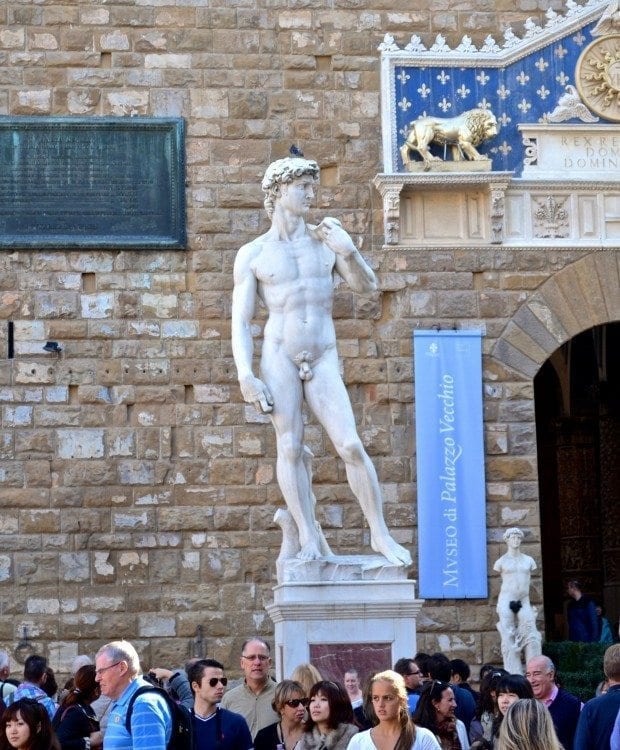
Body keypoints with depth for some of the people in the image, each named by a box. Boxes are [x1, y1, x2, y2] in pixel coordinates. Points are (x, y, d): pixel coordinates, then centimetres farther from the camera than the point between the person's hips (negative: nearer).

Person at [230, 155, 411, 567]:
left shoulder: (326, 237, 9)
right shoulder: (252, 255, 4)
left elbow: (367, 285, 8)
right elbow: (240, 321, 1)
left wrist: (349, 252, -11)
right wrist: (245, 375, -11)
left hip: (323, 361, 1)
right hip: (279, 356, -1)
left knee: (352, 447, -8)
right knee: (290, 447, -6)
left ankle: (381, 534, 0)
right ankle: (310, 537, 0)